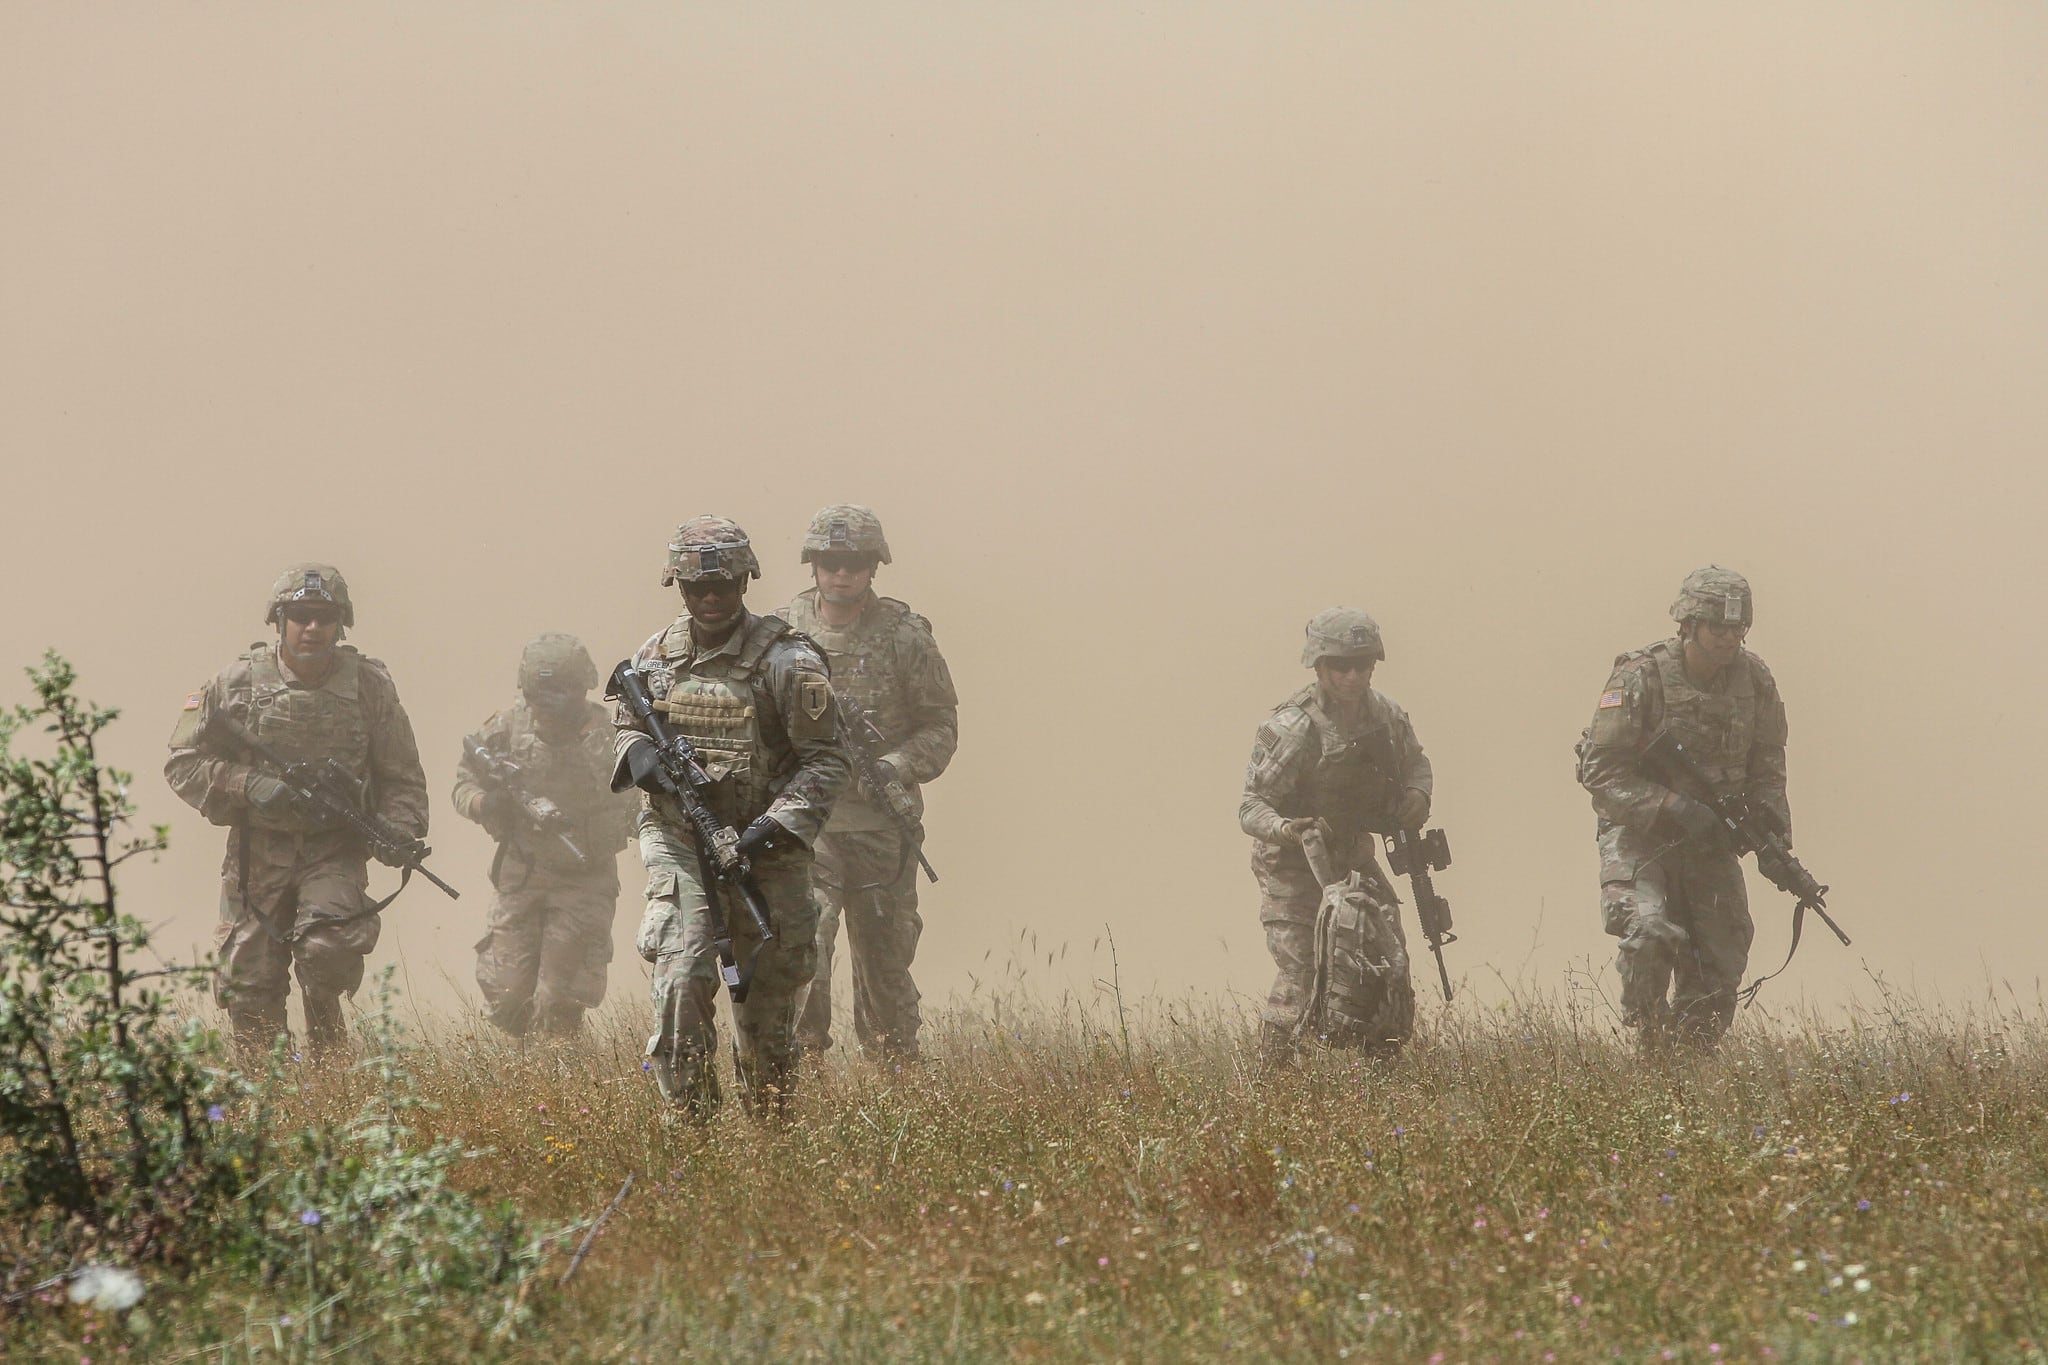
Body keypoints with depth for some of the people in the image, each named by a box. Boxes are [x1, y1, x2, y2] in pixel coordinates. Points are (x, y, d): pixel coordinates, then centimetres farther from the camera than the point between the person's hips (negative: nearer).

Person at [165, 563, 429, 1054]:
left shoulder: (369, 685, -1)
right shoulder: (239, 682, -4)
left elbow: (401, 777, 7)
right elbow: (183, 764, 0)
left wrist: (400, 831, -12)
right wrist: (249, 785, -15)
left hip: (336, 850, -1)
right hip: (257, 851, 1)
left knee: (332, 943, -25)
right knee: (249, 984, 1)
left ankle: (326, 1053, 0)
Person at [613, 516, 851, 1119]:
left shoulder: (785, 661, -9)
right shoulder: (656, 655, 4)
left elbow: (826, 760, -10)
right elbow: (626, 724, 21)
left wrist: (777, 825, -21)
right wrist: (640, 754, -4)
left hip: (763, 849, -2)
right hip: (678, 839, 2)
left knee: (767, 990, 9)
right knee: (682, 973, -16)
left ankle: (770, 1127, 25)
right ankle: (689, 1117, -10)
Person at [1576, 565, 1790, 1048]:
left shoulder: (1754, 681, 0)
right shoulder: (1640, 678, -16)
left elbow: (1765, 771, 11)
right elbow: (1601, 772, -16)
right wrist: (1674, 808, -25)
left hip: (1709, 840, 5)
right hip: (1639, 834, -5)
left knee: (1721, 963, -2)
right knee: (1649, 933, -27)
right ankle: (1649, 1044, -11)